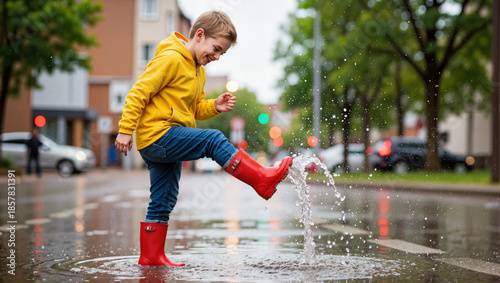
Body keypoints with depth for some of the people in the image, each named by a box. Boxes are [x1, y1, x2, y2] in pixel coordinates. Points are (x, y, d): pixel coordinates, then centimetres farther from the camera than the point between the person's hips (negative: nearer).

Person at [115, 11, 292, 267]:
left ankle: (151, 256, 17)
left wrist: (214, 106, 3)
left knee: (163, 202, 10)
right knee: (213, 140, -19)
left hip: (166, 145, 10)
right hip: (157, 135, -10)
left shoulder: (198, 71, 19)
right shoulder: (170, 59, -12)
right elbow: (139, 92, -16)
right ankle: (263, 179, -17)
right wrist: (126, 130, -20)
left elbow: (193, 111, 23)